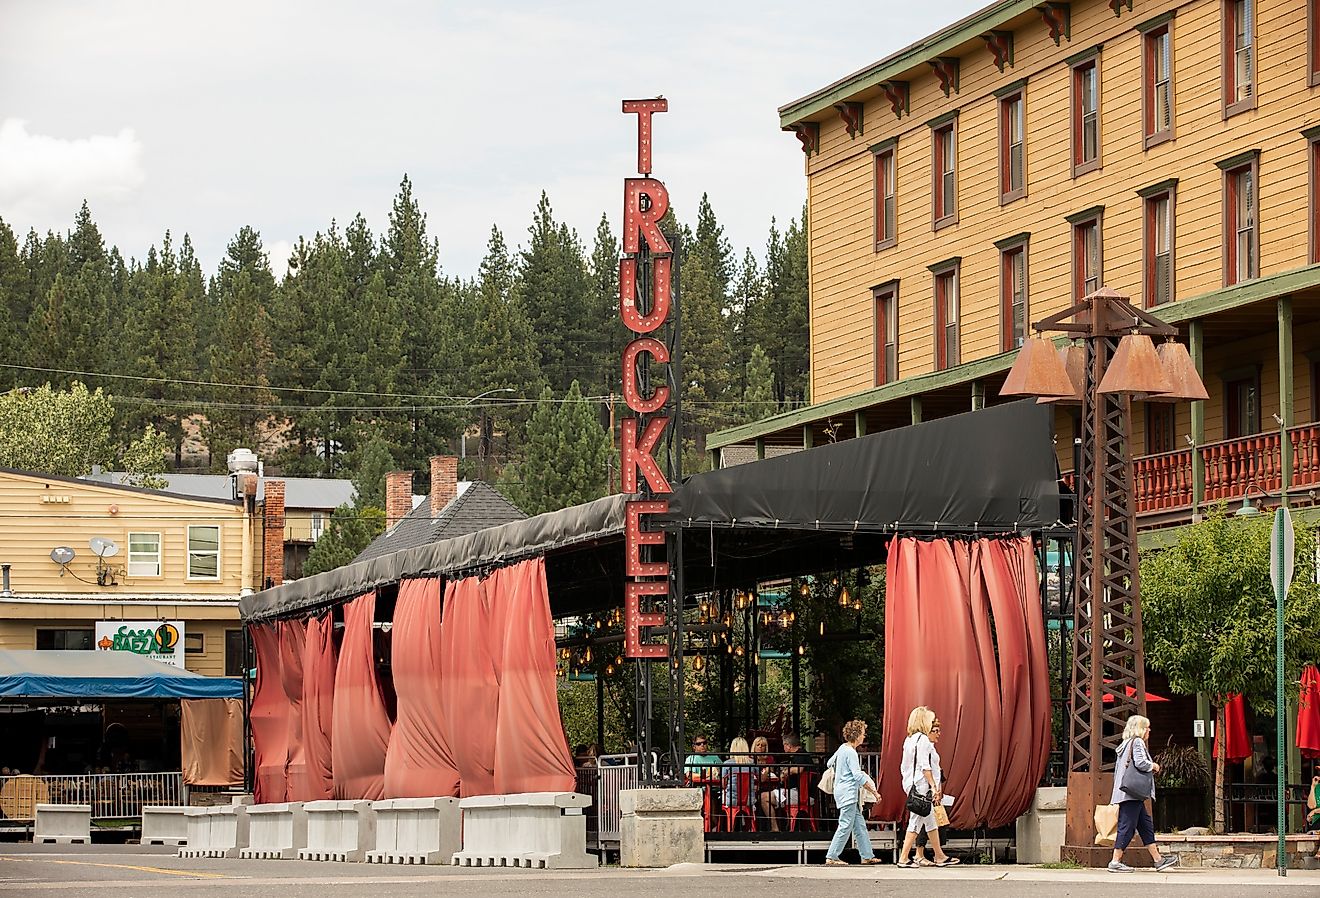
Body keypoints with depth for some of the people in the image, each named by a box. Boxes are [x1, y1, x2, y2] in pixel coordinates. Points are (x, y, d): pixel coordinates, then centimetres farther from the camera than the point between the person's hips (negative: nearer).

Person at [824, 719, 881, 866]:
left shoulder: (842, 748, 12)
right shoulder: (851, 753, -16)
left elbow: (830, 764, 25)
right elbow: (858, 775, -22)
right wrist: (874, 791, -20)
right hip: (848, 793, -10)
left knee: (860, 825, 11)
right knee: (846, 826, -8)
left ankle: (867, 856, 13)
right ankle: (831, 857, -6)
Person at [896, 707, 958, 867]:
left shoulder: (909, 740, 14)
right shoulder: (923, 740, -13)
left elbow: (904, 767, 17)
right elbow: (925, 766, -19)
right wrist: (933, 786, -18)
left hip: (911, 785, 10)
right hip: (921, 786, -10)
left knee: (931, 822, 15)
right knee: (916, 821, -7)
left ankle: (940, 856, 21)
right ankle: (904, 857, -7)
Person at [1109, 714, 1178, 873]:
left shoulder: (1125, 745, 20)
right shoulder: (1138, 742, -8)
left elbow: (1117, 770, 22)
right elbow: (1141, 763, -23)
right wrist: (1154, 766, -4)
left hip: (1124, 792, 10)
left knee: (1146, 825, 12)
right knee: (1127, 826, -9)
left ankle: (1158, 860, 14)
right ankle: (1115, 862, -9)